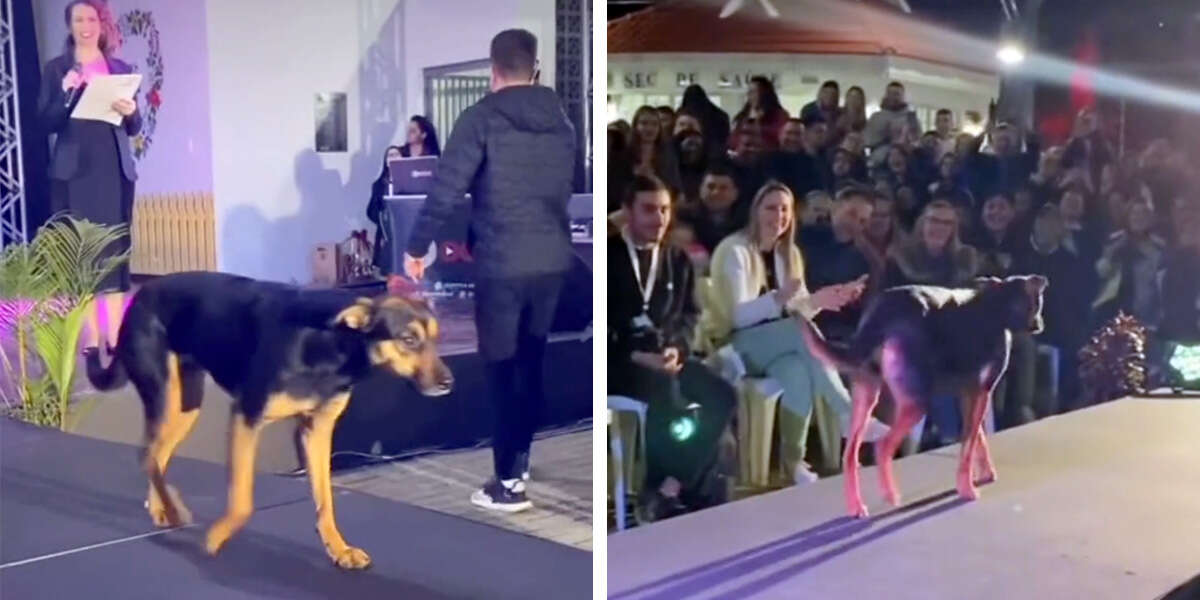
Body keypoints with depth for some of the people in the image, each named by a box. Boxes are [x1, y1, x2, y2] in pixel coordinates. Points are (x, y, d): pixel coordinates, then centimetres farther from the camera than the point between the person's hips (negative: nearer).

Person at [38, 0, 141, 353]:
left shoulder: (121, 69, 12)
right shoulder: (56, 68, 5)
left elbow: (134, 128, 12)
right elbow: (46, 123, -1)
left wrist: (131, 112, -9)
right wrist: (66, 94, -16)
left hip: (114, 170, 2)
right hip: (75, 171, -2)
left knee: (116, 250, 2)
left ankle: (115, 336, 5)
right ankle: (91, 339, -1)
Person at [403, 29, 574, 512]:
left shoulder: (482, 117, -8)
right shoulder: (560, 123, 10)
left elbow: (447, 189, -13)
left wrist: (417, 247, -3)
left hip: (501, 263, -6)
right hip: (553, 260, 6)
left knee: (502, 369, 2)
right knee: (531, 362, 18)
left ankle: (509, 484, 7)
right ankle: (520, 461, 30)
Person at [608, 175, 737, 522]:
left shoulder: (678, 260, 16)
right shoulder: (606, 255, -1)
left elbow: (689, 314, 13)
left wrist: (677, 348, -10)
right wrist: (636, 355, -20)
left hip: (664, 357, 5)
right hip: (618, 360, -5)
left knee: (722, 395, -18)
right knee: (665, 391, -34)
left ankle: (670, 488, -16)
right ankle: (698, 486, -17)